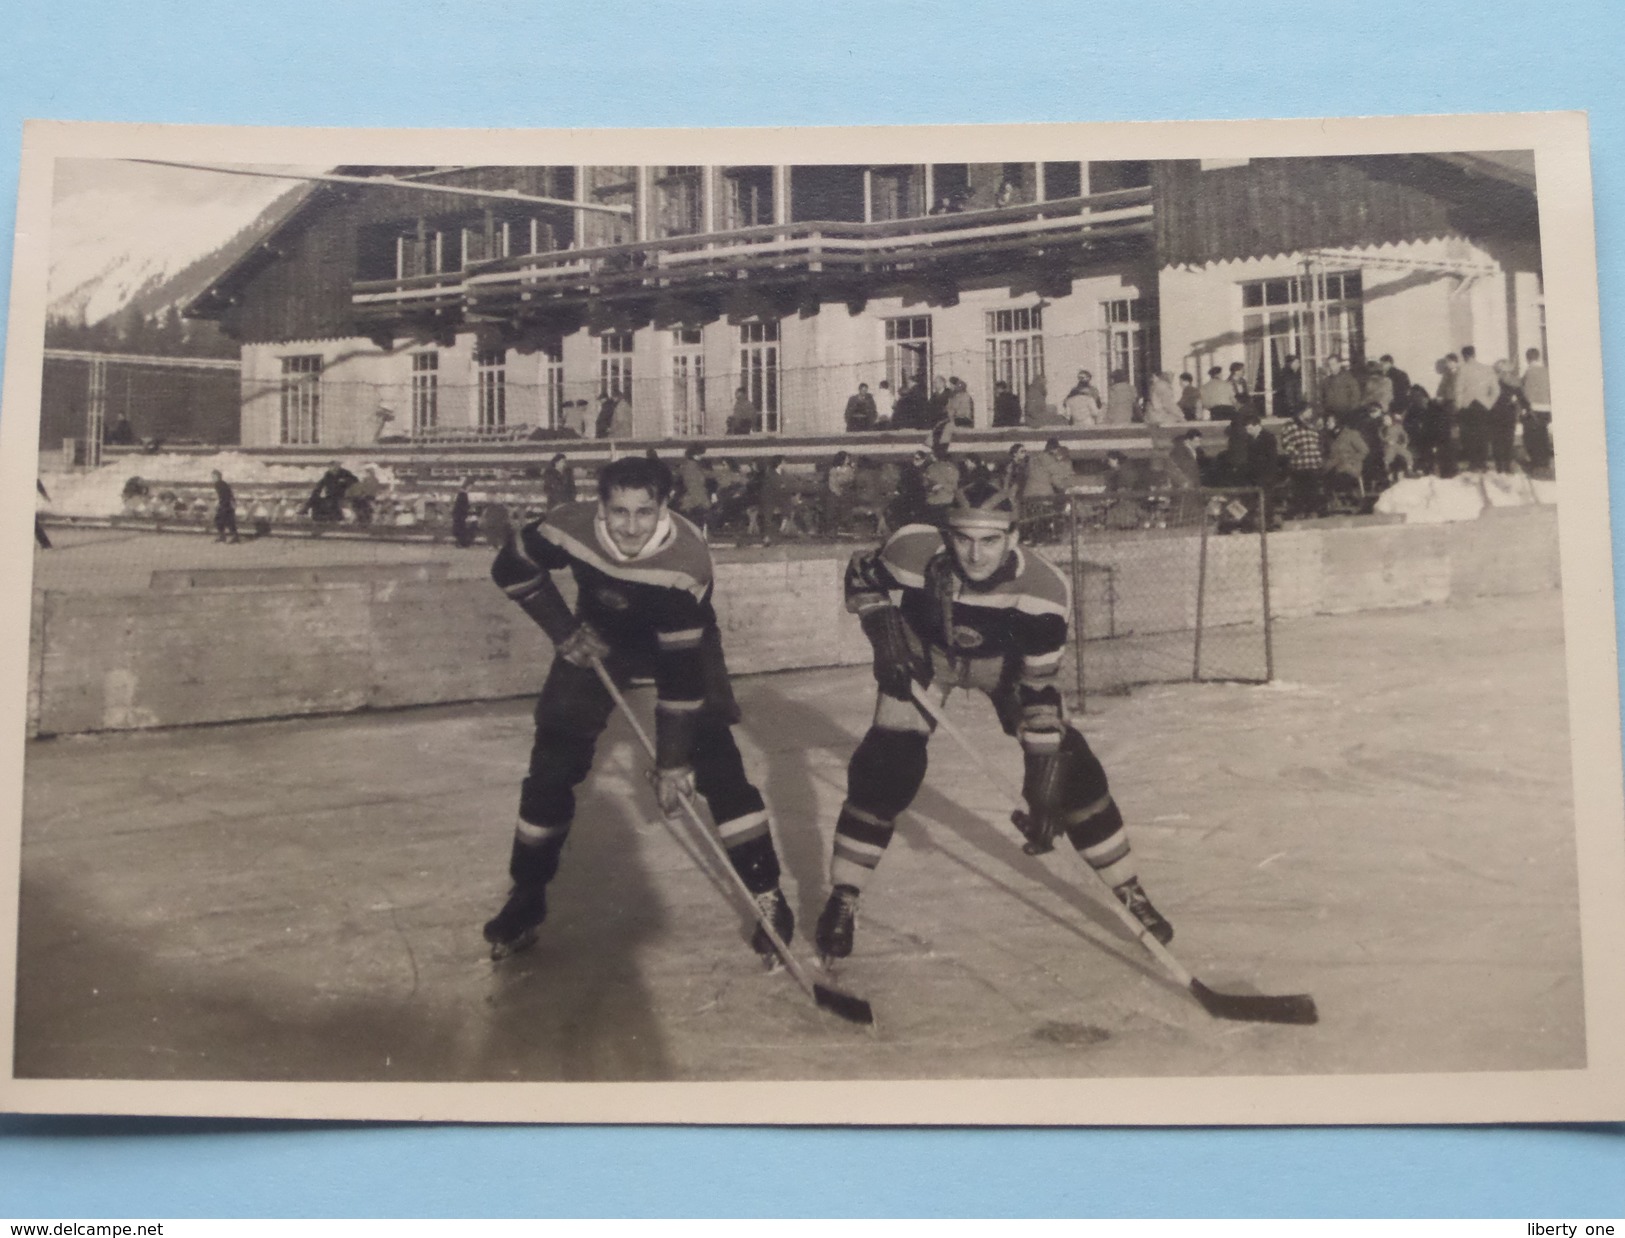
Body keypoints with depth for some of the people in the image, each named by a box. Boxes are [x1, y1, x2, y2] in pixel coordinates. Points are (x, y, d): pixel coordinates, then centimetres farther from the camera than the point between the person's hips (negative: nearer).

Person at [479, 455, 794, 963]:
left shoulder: (686, 562, -37)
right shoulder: (570, 528, -29)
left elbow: (680, 668, -34)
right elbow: (513, 568, -7)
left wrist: (672, 762, -32)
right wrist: (565, 631, -14)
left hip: (678, 639, -2)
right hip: (597, 636, 3)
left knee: (715, 762, -15)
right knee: (554, 763, -2)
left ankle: (767, 893, -3)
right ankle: (526, 897, 16)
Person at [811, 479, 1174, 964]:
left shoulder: (1041, 587, -36)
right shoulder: (913, 553, -34)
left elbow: (1040, 689, -32)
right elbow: (862, 574, -9)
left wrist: (1043, 787, -34)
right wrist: (884, 633, -24)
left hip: (1007, 661, 0)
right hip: (924, 652, 0)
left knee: (1070, 764, -8)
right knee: (887, 765, -15)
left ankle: (1130, 892, 9)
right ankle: (842, 899, -1)